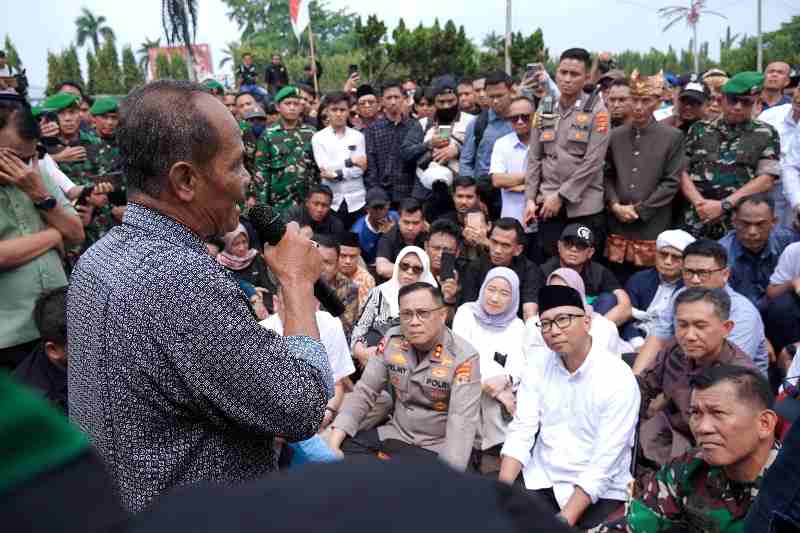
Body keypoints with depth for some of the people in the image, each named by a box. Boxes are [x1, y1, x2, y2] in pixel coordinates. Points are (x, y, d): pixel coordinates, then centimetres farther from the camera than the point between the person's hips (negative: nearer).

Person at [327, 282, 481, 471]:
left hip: (437, 447, -4)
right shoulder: (391, 339, -4)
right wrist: (334, 440, -13)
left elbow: (462, 422, -24)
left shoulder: (464, 357, -17)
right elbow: (364, 392, 0)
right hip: (395, 433, 5)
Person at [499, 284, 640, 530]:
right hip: (542, 480, 3)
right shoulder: (538, 363, -1)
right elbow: (521, 430, -4)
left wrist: (565, 519, -24)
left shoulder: (619, 378, -16)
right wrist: (503, 491, -17)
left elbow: (603, 465, -19)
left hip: (599, 491, -3)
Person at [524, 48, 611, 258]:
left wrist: (560, 196, -13)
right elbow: (534, 158, 9)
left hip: (584, 207, -3)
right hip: (548, 204, 3)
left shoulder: (596, 110, -4)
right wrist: (530, 198, 0)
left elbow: (592, 162, -11)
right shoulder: (544, 109, 8)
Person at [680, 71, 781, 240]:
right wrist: (699, 202, -10)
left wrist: (723, 205, -12)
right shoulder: (699, 129, 11)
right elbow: (682, 171, 6)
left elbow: (766, 179, -3)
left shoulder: (766, 134, 7)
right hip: (697, 223, 1)